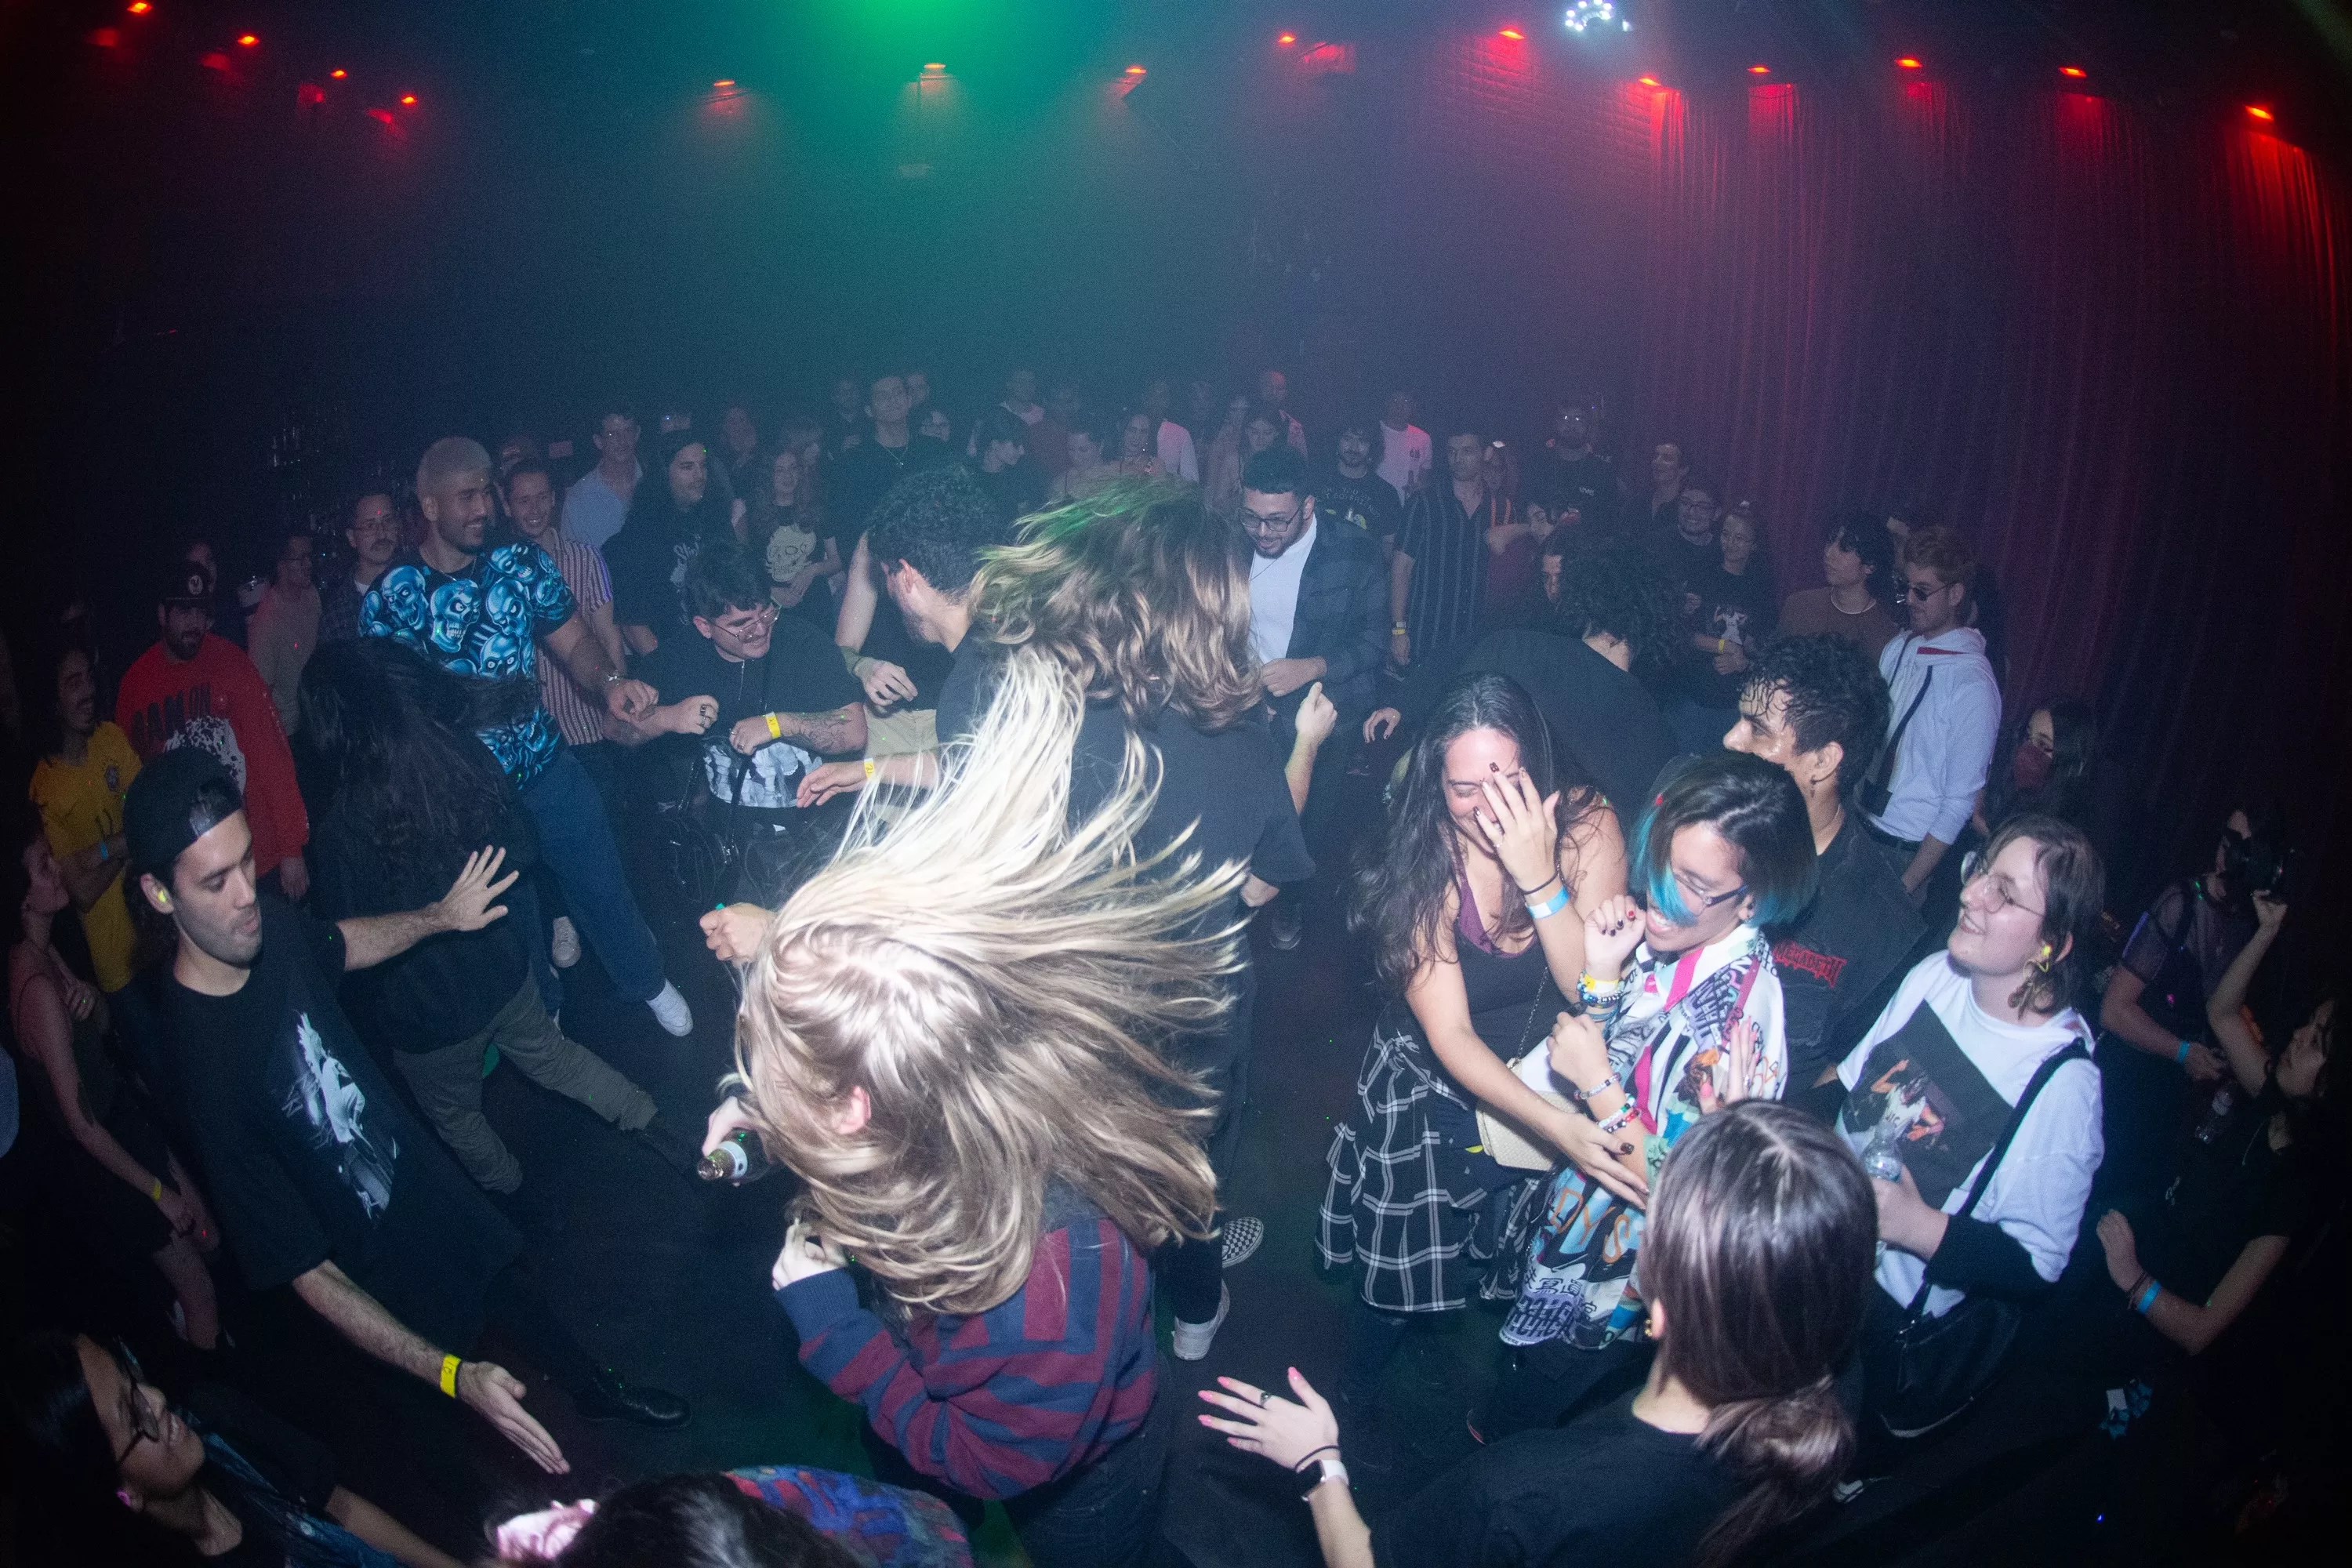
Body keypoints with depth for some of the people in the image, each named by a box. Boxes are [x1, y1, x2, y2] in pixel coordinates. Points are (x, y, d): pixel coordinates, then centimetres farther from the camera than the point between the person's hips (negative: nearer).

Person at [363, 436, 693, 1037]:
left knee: (601, 885, 12)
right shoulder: (391, 598, -11)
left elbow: (572, 640, -2)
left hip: (549, 767, 2)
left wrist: (609, 682, -22)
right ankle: (544, 1013, 42)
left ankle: (648, 984, 38)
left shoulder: (523, 562, -5)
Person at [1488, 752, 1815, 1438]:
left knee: (1512, 1435, 20)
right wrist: (1603, 975, -17)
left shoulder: (1738, 1015, -33)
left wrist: (1600, 1084, -29)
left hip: (1609, 1285, -6)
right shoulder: (1662, 942, -12)